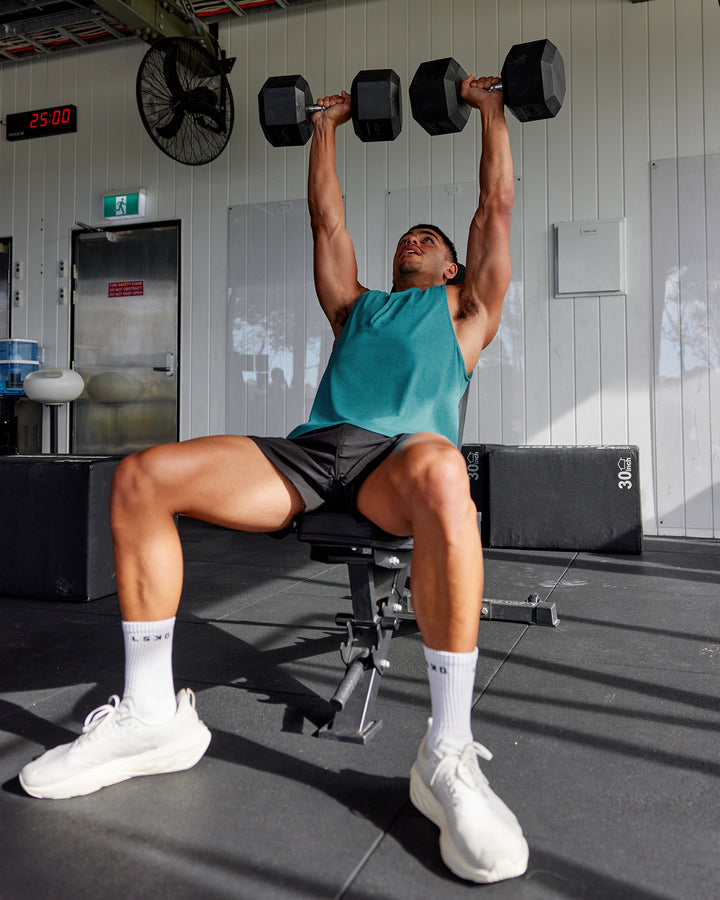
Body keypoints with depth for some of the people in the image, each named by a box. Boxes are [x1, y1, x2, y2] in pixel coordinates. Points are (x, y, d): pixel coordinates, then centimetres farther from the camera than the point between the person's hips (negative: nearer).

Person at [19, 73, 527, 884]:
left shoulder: (466, 311, 31)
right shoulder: (356, 305, 37)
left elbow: (496, 206, 32)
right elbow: (326, 218, 42)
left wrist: (490, 108, 42)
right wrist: (325, 126, 53)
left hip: (397, 454, -3)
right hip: (312, 448, 4)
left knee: (439, 474, -44)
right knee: (139, 478, -18)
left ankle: (447, 755, -33)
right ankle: (151, 713, -9)